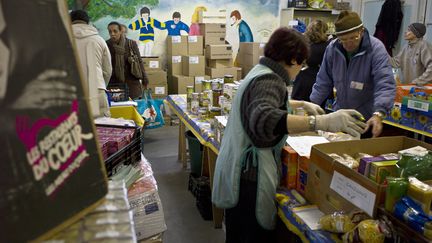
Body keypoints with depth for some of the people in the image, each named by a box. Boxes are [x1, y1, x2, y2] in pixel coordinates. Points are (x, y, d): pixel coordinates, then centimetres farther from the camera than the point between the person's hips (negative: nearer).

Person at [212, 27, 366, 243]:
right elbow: (263, 120, -41)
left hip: (237, 171, 10)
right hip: (250, 176, -10)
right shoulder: (269, 80, -20)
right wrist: (321, 122, -46)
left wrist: (302, 104, 39)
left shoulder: (260, 72, 13)